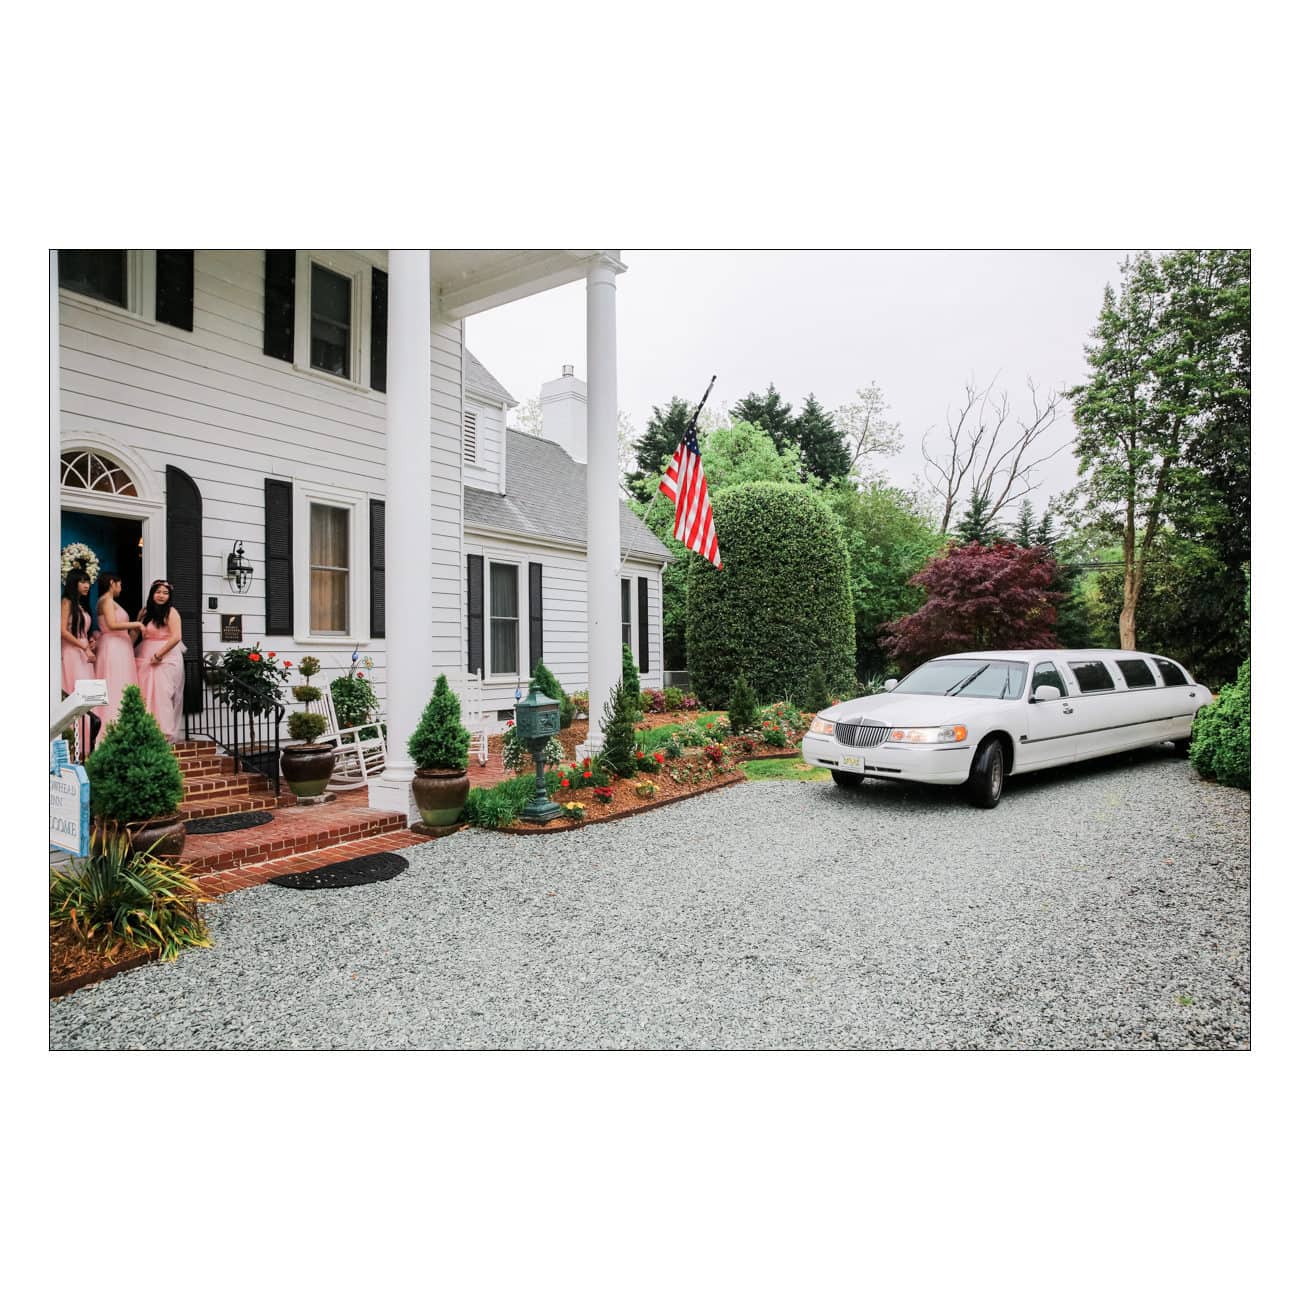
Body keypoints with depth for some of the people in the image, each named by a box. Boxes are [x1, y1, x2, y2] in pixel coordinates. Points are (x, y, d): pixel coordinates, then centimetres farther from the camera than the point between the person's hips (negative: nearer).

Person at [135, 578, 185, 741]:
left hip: (166, 658, -6)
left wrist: (159, 655, -15)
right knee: (145, 696, 5)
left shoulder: (171, 612, -5)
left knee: (162, 694, -8)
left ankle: (164, 732, -5)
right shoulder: (144, 613, 14)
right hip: (145, 658, 6)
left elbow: (176, 637, -14)